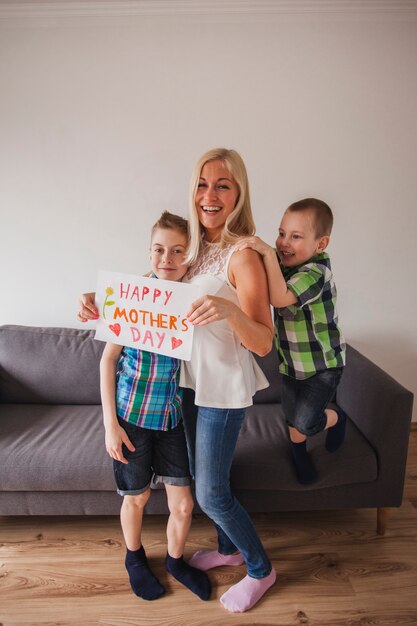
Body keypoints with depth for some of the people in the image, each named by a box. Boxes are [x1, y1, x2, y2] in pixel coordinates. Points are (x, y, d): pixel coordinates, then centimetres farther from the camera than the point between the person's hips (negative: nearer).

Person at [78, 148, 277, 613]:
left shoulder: (242, 257, -19)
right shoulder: (194, 248, 3)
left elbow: (264, 344, -21)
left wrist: (229, 309, -40)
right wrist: (100, 303, -10)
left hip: (224, 388, -7)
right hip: (191, 381, 7)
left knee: (210, 493, 5)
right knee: (203, 476, 22)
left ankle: (261, 570, 33)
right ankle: (229, 549, 49)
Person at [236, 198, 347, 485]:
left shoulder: (317, 272, -28)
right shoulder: (283, 264, -6)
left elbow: (280, 298, -42)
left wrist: (267, 253, -43)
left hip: (323, 364, -6)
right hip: (291, 361, 6)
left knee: (304, 421, -9)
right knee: (293, 418, 15)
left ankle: (336, 418, 25)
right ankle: (299, 451, 47)